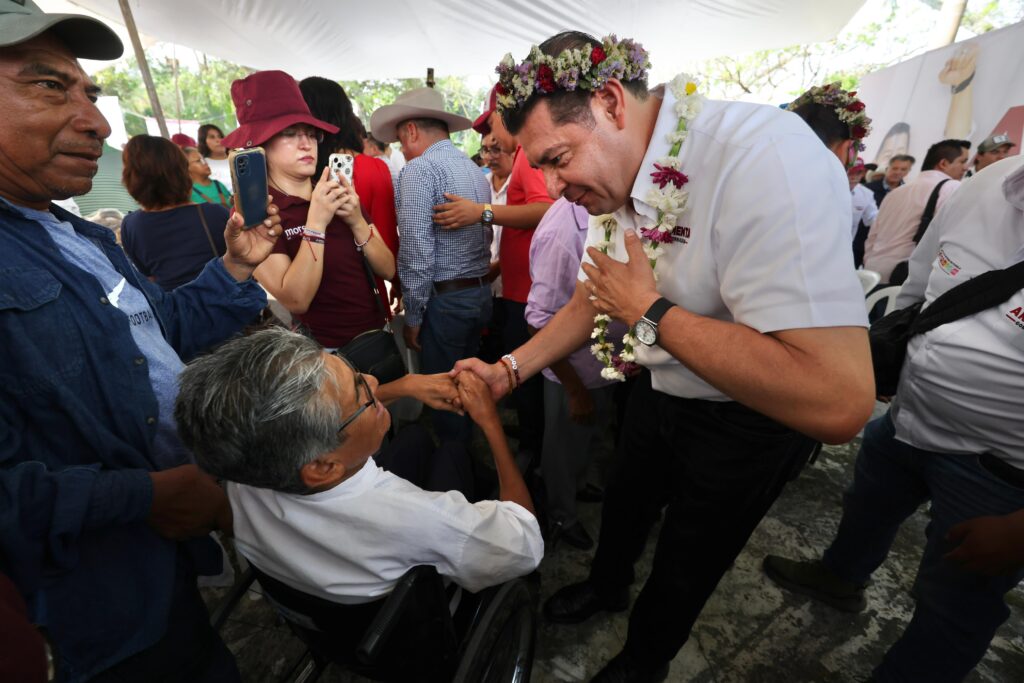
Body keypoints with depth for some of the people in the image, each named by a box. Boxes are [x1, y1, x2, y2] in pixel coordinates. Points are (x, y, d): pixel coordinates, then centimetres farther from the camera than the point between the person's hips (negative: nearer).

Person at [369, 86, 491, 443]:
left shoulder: (419, 170, -11)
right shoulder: (475, 169, 14)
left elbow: (416, 251, -17)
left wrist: (412, 316, -10)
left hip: (444, 299, -8)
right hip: (481, 293, 9)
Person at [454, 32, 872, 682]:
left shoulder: (761, 155, -34)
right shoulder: (617, 182, -9)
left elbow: (838, 403, -39)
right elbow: (593, 298, 5)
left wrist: (648, 309, -31)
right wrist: (509, 370, -7)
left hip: (748, 417, -6)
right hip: (660, 389, 6)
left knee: (684, 565, 18)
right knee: (624, 504, 27)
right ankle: (606, 586, 61)